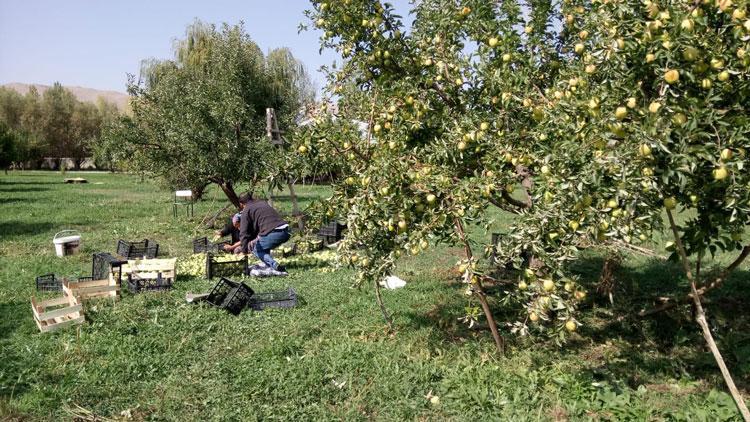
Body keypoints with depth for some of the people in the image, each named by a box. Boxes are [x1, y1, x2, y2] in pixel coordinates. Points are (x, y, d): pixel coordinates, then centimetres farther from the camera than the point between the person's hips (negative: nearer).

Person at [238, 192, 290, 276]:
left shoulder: (246, 210, 8)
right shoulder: (263, 202, 30)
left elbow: (244, 233, 4)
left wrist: (245, 249, 11)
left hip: (274, 233, -8)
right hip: (286, 232, 8)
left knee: (255, 248, 11)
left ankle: (276, 267, -7)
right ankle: (266, 264, 21)